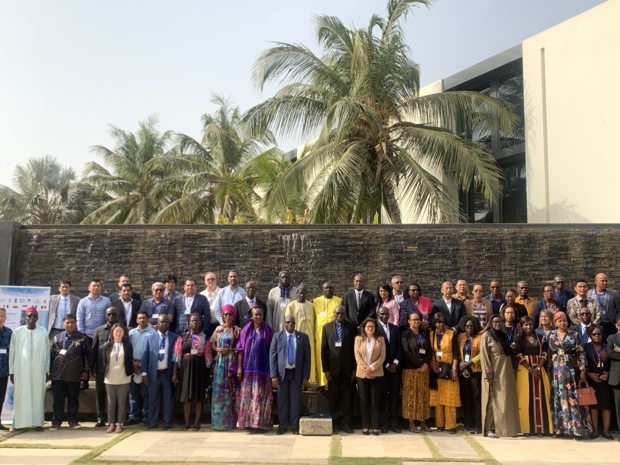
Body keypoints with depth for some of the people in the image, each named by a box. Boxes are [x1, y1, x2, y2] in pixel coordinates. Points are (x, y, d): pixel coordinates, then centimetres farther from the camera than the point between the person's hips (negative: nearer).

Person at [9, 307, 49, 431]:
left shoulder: (43, 332, 3)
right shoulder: (17, 331, 1)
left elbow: (47, 352, 6)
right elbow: (12, 352, 4)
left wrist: (47, 370, 5)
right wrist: (11, 371, 2)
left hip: (38, 370, 1)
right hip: (21, 369, -1)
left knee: (38, 396, 2)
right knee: (20, 396, 1)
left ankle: (37, 422, 6)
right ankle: (18, 423, 7)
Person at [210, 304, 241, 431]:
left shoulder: (237, 330, 3)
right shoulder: (218, 329, 11)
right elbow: (211, 344, 13)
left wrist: (230, 350, -13)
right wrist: (218, 349, -5)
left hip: (232, 362, -2)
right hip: (219, 362, 2)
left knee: (230, 390, -2)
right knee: (218, 389, 1)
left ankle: (230, 421, 6)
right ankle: (218, 421, 9)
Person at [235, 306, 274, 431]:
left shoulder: (267, 330, 5)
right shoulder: (246, 330, 6)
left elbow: (271, 350, 4)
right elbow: (241, 349, 4)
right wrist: (239, 367, -3)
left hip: (263, 367, -1)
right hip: (248, 366, 1)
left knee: (261, 396, 0)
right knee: (247, 395, 2)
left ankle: (259, 423, 5)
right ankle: (248, 422, 8)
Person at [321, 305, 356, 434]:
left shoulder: (352, 328, 2)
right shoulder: (327, 327, 4)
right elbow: (323, 349, 2)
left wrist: (355, 369, -3)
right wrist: (325, 369, -3)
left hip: (348, 368, 0)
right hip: (333, 368, 0)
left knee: (348, 397, 4)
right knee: (333, 397, 6)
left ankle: (346, 423, 14)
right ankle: (335, 423, 16)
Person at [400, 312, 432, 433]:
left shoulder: (424, 334, 13)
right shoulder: (405, 334, -2)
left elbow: (429, 350, 8)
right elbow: (406, 352, -11)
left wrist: (426, 364, -9)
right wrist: (419, 364, -15)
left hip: (424, 369, 5)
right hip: (410, 369, -5)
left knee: (424, 395, 5)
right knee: (411, 395, -2)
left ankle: (423, 422, 12)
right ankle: (411, 423, 3)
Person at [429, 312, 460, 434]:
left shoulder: (452, 334, 1)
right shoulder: (431, 334, 8)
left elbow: (456, 353, -3)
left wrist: (454, 369, -11)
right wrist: (432, 363, -7)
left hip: (449, 369, -2)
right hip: (436, 369, 2)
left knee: (450, 398, -4)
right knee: (437, 397, 3)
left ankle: (451, 425, -1)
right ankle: (439, 424, 9)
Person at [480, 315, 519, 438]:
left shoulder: (504, 336, 15)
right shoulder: (486, 336, -6)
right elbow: (484, 356, -11)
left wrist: (512, 348, 3)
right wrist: (488, 374, -18)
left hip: (506, 373, 7)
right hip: (494, 374, -7)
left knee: (506, 400, 7)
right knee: (493, 401, -5)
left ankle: (505, 428, 14)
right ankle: (489, 429, 0)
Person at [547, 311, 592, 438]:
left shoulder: (575, 335, 0)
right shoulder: (551, 335, 7)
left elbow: (581, 353, -3)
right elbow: (548, 354, 10)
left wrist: (582, 371, -9)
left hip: (571, 370, -2)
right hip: (556, 371, 3)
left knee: (572, 397, -5)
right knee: (558, 398, 5)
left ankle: (576, 428, 0)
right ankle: (559, 427, 11)